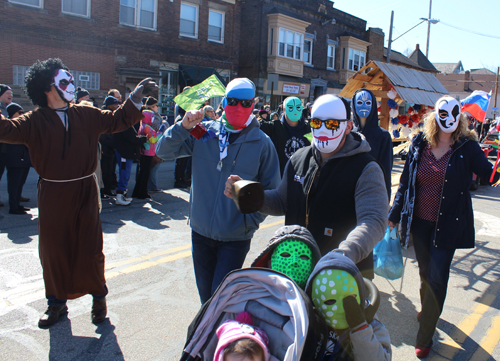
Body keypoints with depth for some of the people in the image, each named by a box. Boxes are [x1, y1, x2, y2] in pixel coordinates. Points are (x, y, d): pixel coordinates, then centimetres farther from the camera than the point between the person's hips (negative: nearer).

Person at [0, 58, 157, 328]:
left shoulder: (87, 115, 4)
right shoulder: (35, 121, -4)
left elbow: (118, 120, 10)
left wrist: (137, 96, 4)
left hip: (85, 191, 1)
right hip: (52, 195, 0)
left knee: (90, 249, 4)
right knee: (52, 250, 11)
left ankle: (98, 297, 26)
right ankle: (57, 302, 31)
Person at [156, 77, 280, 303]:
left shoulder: (262, 143, -6)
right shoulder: (204, 132, 0)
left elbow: (271, 191, -2)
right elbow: (163, 151, -1)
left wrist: (251, 220, -12)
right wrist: (183, 127, -16)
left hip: (236, 237, -3)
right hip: (201, 231, 3)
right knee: (205, 295, 19)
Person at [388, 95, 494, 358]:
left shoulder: (467, 147, -6)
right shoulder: (419, 144, 0)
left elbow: (489, 175, -7)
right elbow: (405, 181, 6)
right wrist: (394, 215, 8)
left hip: (447, 225, -2)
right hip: (420, 221, 3)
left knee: (437, 277, -2)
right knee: (425, 272, 16)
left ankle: (424, 338, 10)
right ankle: (427, 310, 44)